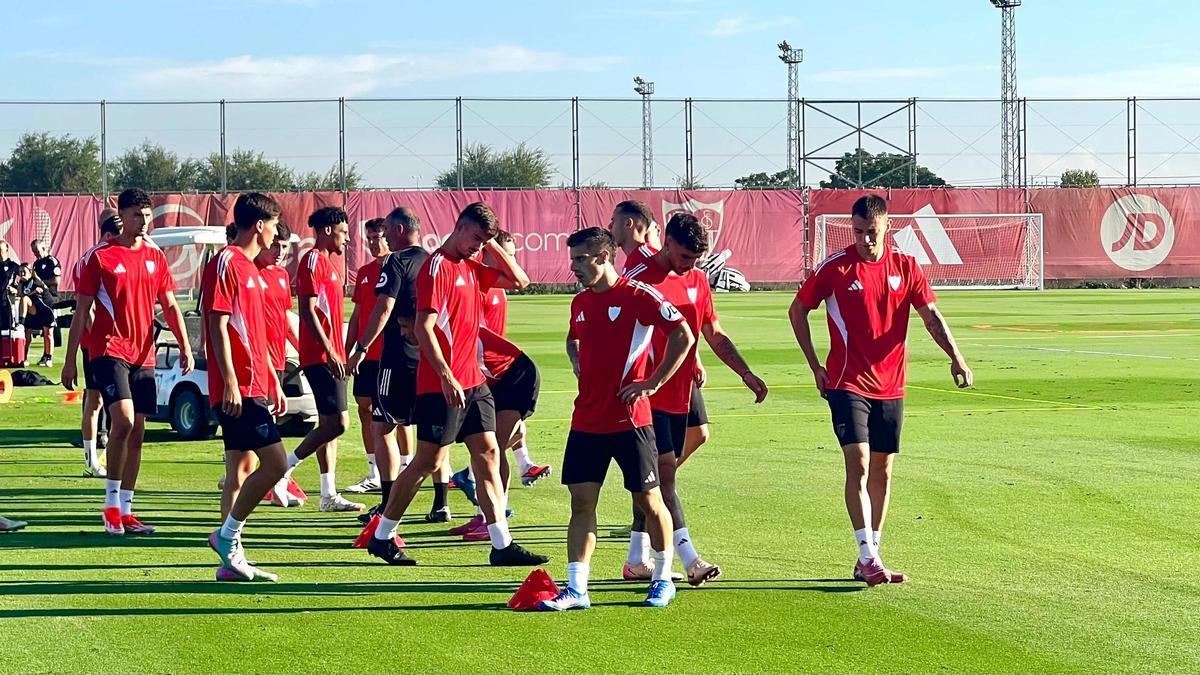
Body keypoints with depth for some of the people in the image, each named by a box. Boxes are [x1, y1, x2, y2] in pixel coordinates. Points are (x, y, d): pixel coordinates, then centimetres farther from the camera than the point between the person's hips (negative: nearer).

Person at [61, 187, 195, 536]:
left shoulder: (156, 258, 11)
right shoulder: (100, 257, -2)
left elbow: (170, 306, 12)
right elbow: (81, 311, -1)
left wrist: (185, 346, -3)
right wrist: (70, 360, -3)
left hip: (143, 356, 5)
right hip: (109, 351, -5)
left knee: (137, 432, 6)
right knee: (124, 420, -21)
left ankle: (125, 511, 13)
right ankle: (112, 504, -10)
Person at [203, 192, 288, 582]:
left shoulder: (250, 268, 19)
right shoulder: (226, 263, -10)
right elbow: (218, 326, -17)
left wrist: (273, 383, 24)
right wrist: (230, 382, -22)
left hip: (253, 387, 10)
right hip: (238, 389, -10)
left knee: (239, 468, 9)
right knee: (275, 463, -14)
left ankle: (231, 559, 11)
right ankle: (227, 536, -5)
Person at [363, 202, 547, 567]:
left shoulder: (471, 267, 13)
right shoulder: (437, 266, -12)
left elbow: (517, 280, 22)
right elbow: (423, 327, -19)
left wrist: (493, 246, 9)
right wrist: (446, 377, -23)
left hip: (473, 382, 8)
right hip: (442, 384, -8)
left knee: (487, 455, 4)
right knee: (429, 460, -3)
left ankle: (502, 544, 4)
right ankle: (382, 536, 9)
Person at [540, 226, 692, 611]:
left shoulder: (638, 296, -10)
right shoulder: (580, 302, 11)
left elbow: (683, 336, -12)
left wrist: (653, 383, -12)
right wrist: (578, 366, 11)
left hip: (629, 418, -6)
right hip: (586, 420, 6)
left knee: (648, 500, 4)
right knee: (581, 502, 0)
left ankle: (663, 580, 20)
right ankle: (576, 589, 1)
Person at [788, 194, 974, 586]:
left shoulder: (905, 267, 3)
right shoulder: (835, 267, -5)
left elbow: (930, 315, 2)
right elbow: (797, 310, 6)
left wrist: (956, 357, -14)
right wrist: (815, 366, 3)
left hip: (891, 386, 4)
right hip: (847, 383, -4)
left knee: (882, 471, 7)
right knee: (858, 465, -15)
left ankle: (868, 561, 16)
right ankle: (868, 558, -18)